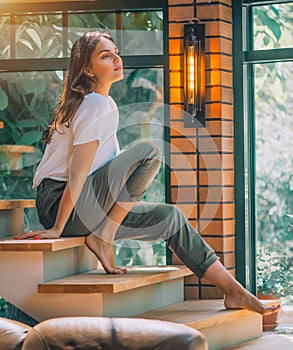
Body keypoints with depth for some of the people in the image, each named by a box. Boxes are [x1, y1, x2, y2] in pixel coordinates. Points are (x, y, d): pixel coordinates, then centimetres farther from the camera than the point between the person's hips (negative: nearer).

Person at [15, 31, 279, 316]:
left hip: (87, 207, 10)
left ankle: (233, 291, 3)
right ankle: (103, 237, -17)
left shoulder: (104, 104, 19)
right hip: (58, 203, -10)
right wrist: (57, 228, -20)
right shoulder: (98, 105, -12)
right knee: (148, 152, -22)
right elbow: (78, 174, -17)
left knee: (170, 217, 5)